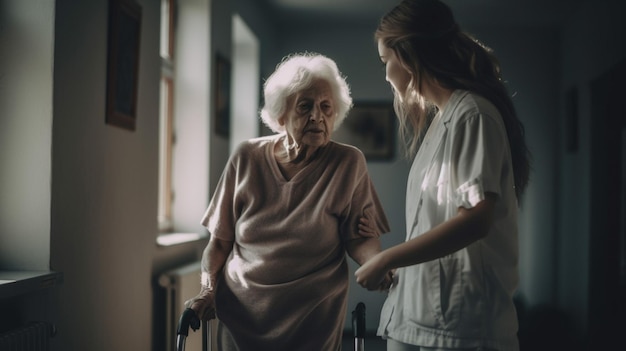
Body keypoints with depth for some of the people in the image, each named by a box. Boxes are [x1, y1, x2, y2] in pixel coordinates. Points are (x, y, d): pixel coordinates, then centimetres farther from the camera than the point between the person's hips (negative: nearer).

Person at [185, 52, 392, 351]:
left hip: (314, 315, -1)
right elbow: (220, 238, 3)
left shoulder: (348, 163, -8)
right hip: (240, 308, 2)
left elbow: (359, 237, -7)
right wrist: (208, 291, -8)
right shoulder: (247, 158, -4)